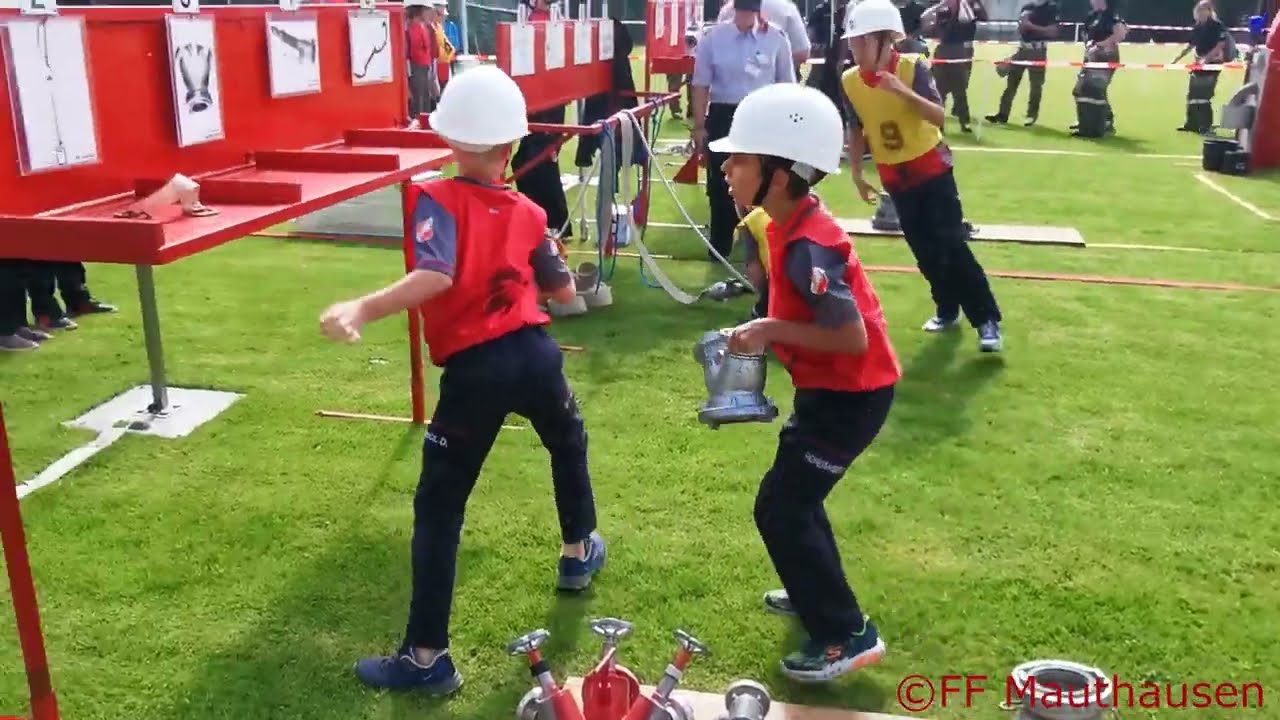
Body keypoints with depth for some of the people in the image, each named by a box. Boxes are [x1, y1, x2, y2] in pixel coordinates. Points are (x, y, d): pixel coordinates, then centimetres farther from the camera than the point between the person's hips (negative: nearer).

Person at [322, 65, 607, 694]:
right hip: (535, 354, 4)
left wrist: (362, 310, -34)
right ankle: (579, 551, 53)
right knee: (568, 442, 35)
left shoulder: (436, 198, -8)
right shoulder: (527, 212, 5)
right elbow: (564, 291, 12)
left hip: (473, 372, -4)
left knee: (438, 508, 4)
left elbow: (437, 276, -26)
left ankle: (426, 658, 5)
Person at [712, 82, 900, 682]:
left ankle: (847, 636, 7)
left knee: (780, 509, -4)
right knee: (795, 496, 23)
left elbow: (853, 337, -29)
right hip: (830, 387, 10)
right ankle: (818, 593, 42)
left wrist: (772, 330, -24)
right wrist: (770, 332, 3)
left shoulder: (807, 247, -28)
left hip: (851, 394, -10)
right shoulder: (792, 224, 2)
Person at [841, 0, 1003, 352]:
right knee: (924, 250, 9)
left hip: (931, 168, -4)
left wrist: (902, 91, -37)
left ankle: (987, 320, 0)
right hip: (894, 176, 4)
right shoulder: (850, 81, -7)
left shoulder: (912, 67, -17)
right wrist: (857, 175, 8)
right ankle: (947, 310, 26)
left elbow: (939, 116, -25)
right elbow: (855, 130, 6)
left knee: (951, 244, -7)